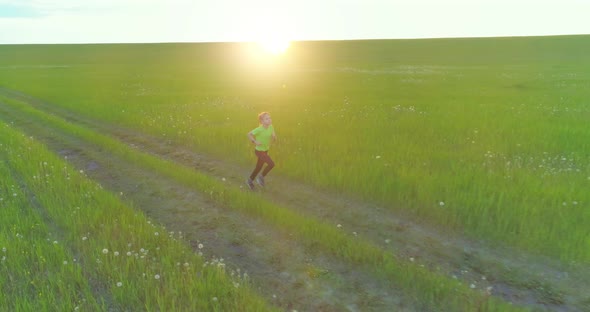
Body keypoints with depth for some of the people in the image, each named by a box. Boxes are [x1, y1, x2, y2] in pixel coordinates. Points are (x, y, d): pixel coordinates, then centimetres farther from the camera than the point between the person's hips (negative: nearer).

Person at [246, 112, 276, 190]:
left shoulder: (271, 127, -7)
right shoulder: (259, 129, -25)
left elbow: (274, 138, 8)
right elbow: (249, 134, -17)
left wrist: (274, 136, -14)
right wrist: (255, 142, -23)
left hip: (265, 150, 7)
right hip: (259, 151, -7)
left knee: (259, 167, 19)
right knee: (271, 164, -16)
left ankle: (250, 180, 40)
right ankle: (261, 177, 6)